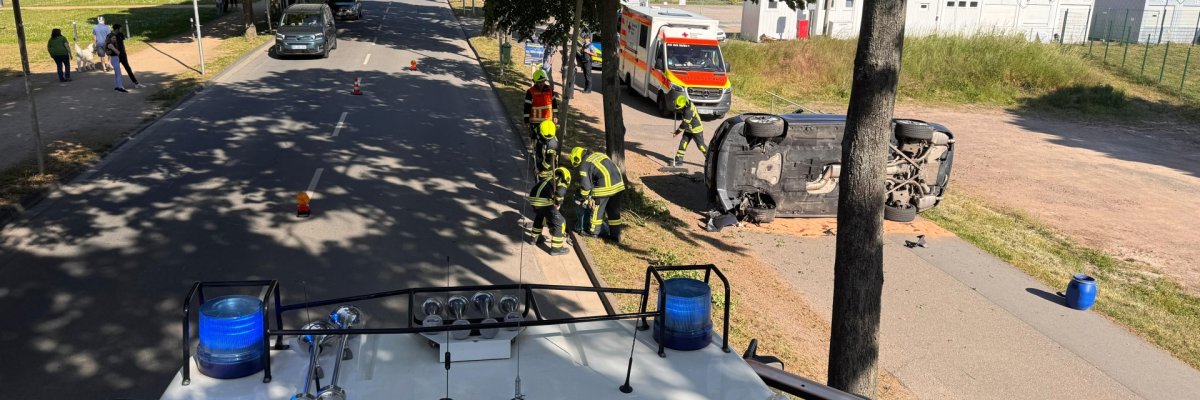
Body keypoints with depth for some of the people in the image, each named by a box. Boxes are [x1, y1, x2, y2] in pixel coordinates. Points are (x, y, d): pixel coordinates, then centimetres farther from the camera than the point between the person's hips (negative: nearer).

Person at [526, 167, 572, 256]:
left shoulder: (548, 179, 31)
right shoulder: (562, 181, 10)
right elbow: (560, 192, -16)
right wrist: (558, 203, 3)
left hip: (533, 199, 7)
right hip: (544, 201, -7)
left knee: (540, 216, 37)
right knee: (559, 222, 7)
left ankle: (534, 237, 47)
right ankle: (556, 248, 10)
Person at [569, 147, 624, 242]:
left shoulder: (584, 164, -1)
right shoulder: (599, 155, 21)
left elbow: (585, 185, -3)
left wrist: (584, 199, 13)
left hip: (605, 187, -7)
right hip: (618, 184, 7)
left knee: (597, 209, 11)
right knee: (614, 210, 16)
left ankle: (593, 231, 25)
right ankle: (616, 234, 21)